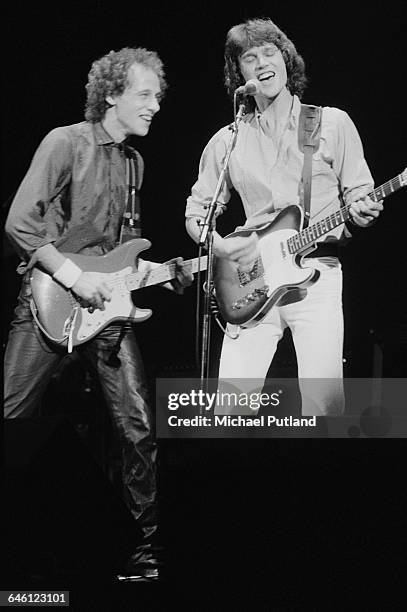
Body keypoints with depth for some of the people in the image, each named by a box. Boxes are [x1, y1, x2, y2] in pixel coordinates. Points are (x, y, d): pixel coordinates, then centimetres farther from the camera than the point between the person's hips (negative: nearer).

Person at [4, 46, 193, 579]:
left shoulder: (134, 161, 15)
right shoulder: (66, 143, -8)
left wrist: (156, 271, 7)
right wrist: (73, 276, -16)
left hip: (105, 305, 6)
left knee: (139, 425, -1)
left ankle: (151, 541, 6)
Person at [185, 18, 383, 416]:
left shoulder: (332, 123, 7)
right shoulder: (227, 141, 12)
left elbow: (358, 194, 9)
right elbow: (196, 212, 16)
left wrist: (360, 212, -15)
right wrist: (221, 247, -4)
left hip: (316, 276, -2)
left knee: (323, 403, -14)